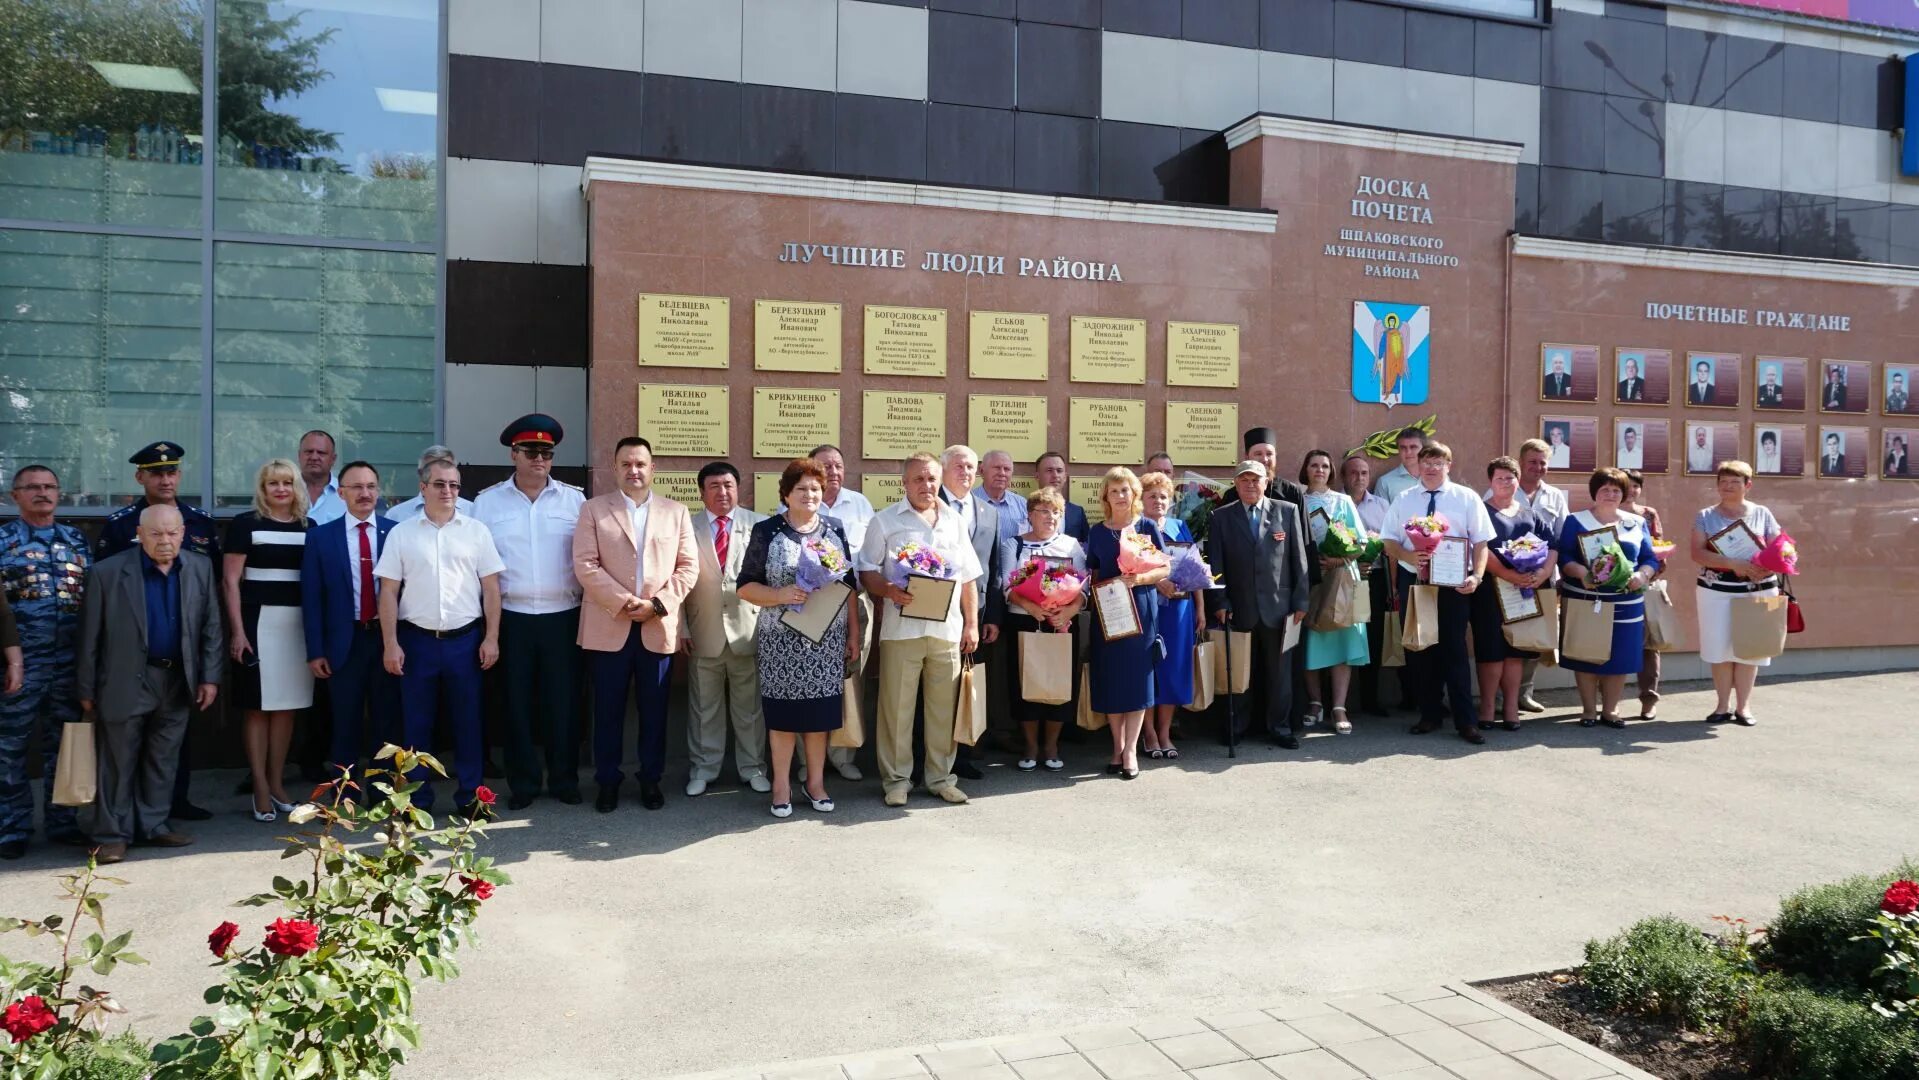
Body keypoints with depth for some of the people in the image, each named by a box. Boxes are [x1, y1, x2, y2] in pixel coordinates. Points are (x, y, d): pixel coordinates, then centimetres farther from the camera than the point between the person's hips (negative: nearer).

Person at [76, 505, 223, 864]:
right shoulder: (107, 572, -10)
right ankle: (112, 834, 14)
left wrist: (210, 677, 1)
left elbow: (211, 627, 4)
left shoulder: (201, 568, 0)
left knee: (164, 760, 13)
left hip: (177, 681, 3)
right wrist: (86, 689, -3)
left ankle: (155, 825, 24)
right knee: (118, 762, 5)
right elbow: (90, 636, -5)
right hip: (125, 682, -3)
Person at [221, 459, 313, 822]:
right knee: (258, 707, 0)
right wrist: (237, 631, -10)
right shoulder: (246, 524, 0)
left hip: (298, 624, 4)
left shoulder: (309, 527, 10)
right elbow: (230, 581, -2)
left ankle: (277, 784, 18)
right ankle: (261, 790, 8)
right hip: (258, 621, -4)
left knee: (287, 706, 8)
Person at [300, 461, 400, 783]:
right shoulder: (320, 536, 1)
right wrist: (315, 651, -3)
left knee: (388, 725, 9)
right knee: (346, 727, 9)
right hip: (345, 643, 0)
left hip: (388, 640, 0)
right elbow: (312, 597, 1)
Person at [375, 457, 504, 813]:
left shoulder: (477, 531, 4)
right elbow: (389, 592, 2)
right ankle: (417, 799, 19)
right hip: (417, 640, 0)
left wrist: (491, 637, -2)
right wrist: (390, 644, -3)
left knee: (467, 721, 6)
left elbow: (491, 587, 3)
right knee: (416, 722, 7)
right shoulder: (401, 534, 3)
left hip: (465, 639, 0)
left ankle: (469, 796, 17)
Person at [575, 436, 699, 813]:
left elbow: (688, 567, 3)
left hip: (659, 628, 1)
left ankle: (651, 780, 20)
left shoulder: (676, 512, 9)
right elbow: (585, 565, -5)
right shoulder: (594, 509, 5)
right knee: (608, 710, 6)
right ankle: (607, 782, 18)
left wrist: (657, 604, -10)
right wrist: (623, 603, -14)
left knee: (654, 711, 8)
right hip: (608, 628, -1)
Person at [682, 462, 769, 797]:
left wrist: (771, 622, -6)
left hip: (748, 628, -1)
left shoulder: (759, 525, 1)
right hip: (704, 631, 1)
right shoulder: (687, 527, 4)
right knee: (704, 705, 10)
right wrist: (681, 627, -1)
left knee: (749, 704, 8)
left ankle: (752, 767, 21)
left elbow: (771, 573, 0)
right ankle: (703, 768, 23)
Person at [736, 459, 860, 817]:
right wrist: (780, 595, -21)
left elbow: (849, 586, 11)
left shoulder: (835, 531, 8)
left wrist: (854, 635, 9)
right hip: (782, 639, -3)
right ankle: (782, 785, 16)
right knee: (784, 712, 4)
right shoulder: (767, 531, -2)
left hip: (828, 639, 3)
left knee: (820, 711, 8)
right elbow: (746, 586, -3)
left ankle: (816, 781, 22)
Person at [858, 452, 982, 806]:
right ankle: (896, 779, 12)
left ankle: (941, 777, 19)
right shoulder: (885, 521, 3)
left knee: (944, 707, 8)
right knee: (897, 707, 0)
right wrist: (888, 590, -19)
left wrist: (972, 624, 10)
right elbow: (867, 571, 0)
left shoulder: (954, 521, 15)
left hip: (947, 629, 4)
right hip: (901, 628, -3)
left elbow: (968, 578, 16)